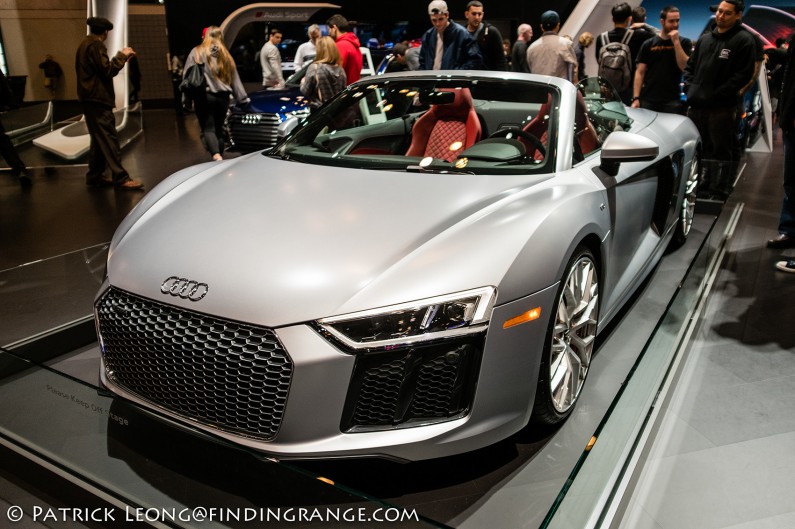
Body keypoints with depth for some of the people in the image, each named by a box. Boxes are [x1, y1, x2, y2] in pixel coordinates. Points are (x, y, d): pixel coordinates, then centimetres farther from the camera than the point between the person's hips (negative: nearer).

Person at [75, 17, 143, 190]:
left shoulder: (86, 44, 19)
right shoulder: (95, 45, -11)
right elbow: (108, 71, -17)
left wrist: (120, 58, 15)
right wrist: (122, 55, -7)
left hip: (91, 99, 10)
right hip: (97, 99, -10)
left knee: (99, 139, 12)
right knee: (109, 139, -13)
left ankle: (94, 176, 13)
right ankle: (120, 178, -16)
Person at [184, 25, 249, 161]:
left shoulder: (196, 52, 1)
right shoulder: (226, 55, 12)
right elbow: (235, 79, 12)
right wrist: (242, 98, 15)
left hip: (204, 96, -4)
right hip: (223, 97, 4)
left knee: (207, 129, -5)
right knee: (219, 128, 14)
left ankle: (217, 157, -27)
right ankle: (220, 158, 16)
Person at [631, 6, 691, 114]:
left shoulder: (684, 43, 8)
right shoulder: (648, 44, 8)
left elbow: (685, 67, -6)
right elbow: (640, 73, 5)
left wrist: (676, 41, -9)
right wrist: (636, 98, -5)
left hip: (672, 102, 0)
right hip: (648, 100, 1)